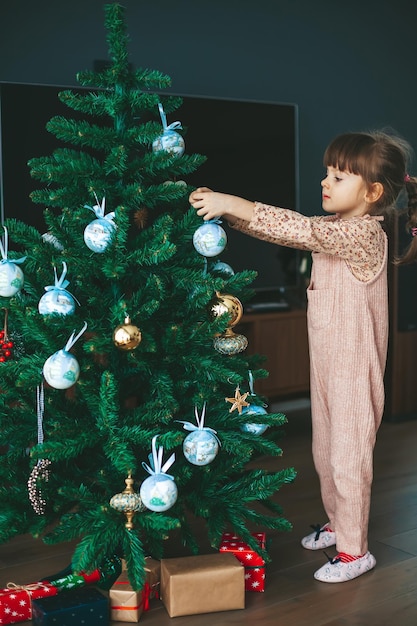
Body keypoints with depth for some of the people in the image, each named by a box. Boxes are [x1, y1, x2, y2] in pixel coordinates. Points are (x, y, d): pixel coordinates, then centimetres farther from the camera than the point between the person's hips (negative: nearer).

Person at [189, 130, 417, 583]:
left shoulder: (364, 233, -21)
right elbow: (291, 229, 6)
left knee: (348, 456, 3)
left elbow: (300, 230, -32)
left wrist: (233, 203, -31)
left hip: (354, 367, -9)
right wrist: (225, 210, -7)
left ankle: (354, 550, 19)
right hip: (326, 362, 9)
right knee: (325, 452, 20)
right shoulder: (335, 229, 7)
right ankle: (338, 523, 40)